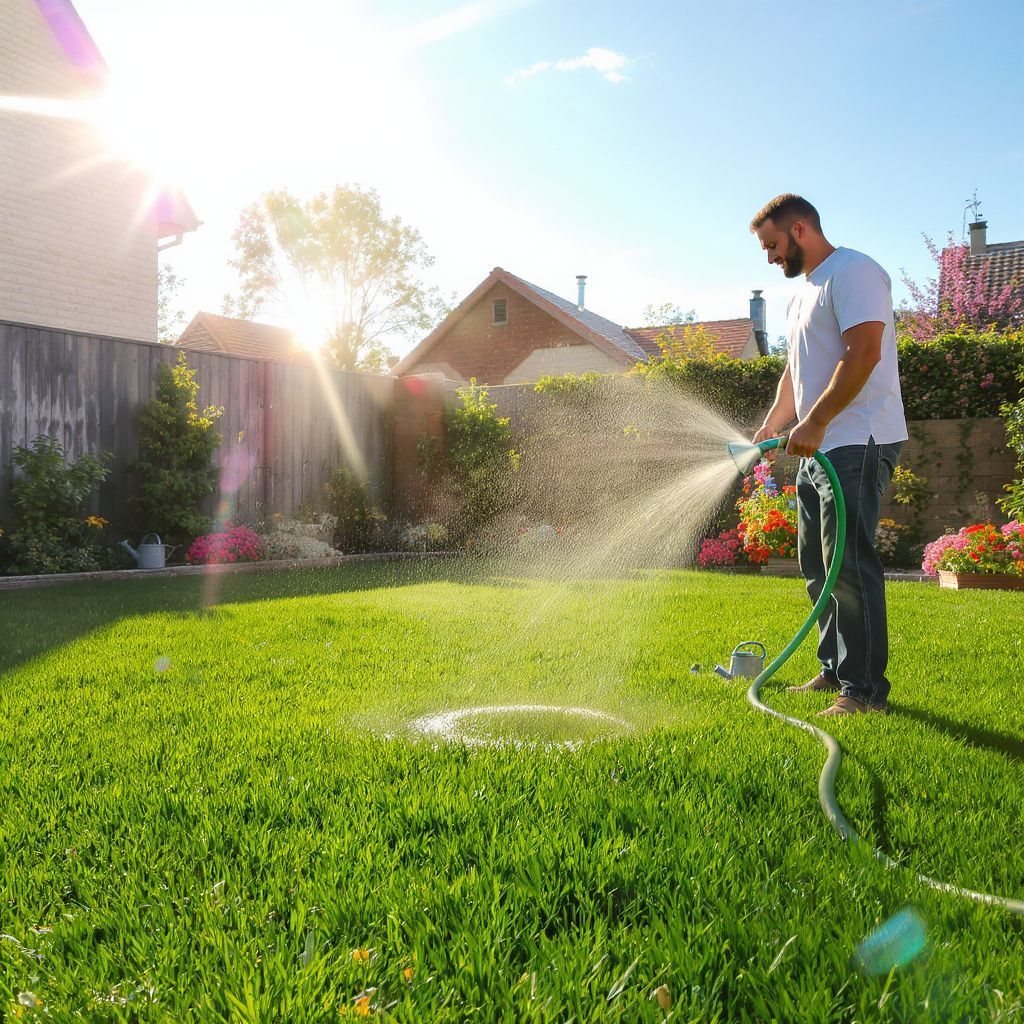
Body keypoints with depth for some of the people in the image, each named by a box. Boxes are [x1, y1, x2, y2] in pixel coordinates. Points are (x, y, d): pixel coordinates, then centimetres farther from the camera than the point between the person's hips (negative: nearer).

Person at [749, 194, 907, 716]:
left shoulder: (852, 271, -9)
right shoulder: (805, 291, 22)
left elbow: (863, 354, -21)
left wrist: (814, 422, -23)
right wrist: (771, 425, 17)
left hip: (858, 444, -10)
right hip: (818, 450, 10)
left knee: (849, 565, -12)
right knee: (817, 566, 12)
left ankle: (865, 689, -7)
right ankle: (834, 671, 22)